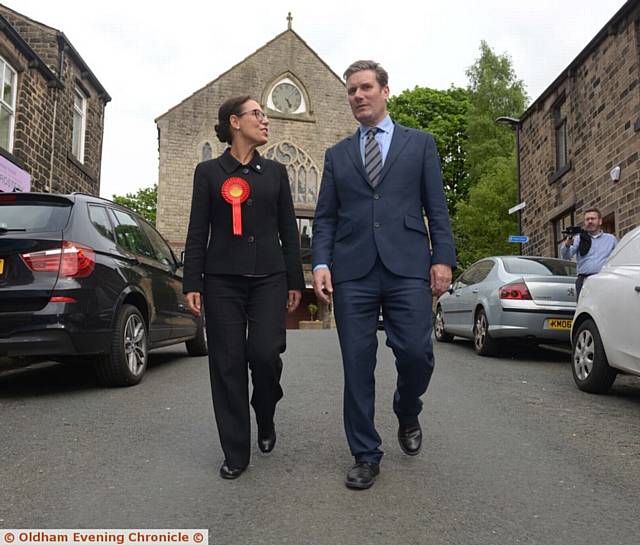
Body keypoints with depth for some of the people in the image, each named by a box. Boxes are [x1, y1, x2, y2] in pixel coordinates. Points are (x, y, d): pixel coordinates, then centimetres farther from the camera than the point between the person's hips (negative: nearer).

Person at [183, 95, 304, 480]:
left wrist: (295, 281, 7)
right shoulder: (209, 172, 7)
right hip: (222, 278, -1)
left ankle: (266, 419, 19)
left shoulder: (275, 172, 13)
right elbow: (198, 231, 4)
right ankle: (236, 453, 11)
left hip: (269, 276, 1)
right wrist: (192, 283, -3)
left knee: (265, 353, -13)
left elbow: (289, 230, 12)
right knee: (228, 362, -1)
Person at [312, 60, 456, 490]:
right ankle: (366, 455, 15)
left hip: (407, 266, -1)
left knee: (416, 353, -9)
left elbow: (436, 208, 8)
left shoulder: (420, 143, 14)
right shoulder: (337, 154, 18)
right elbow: (325, 217, 12)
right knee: (357, 365, 2)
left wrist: (443, 258, -3)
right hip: (352, 271, 2)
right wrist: (321, 264, -2)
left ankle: (407, 414, 25)